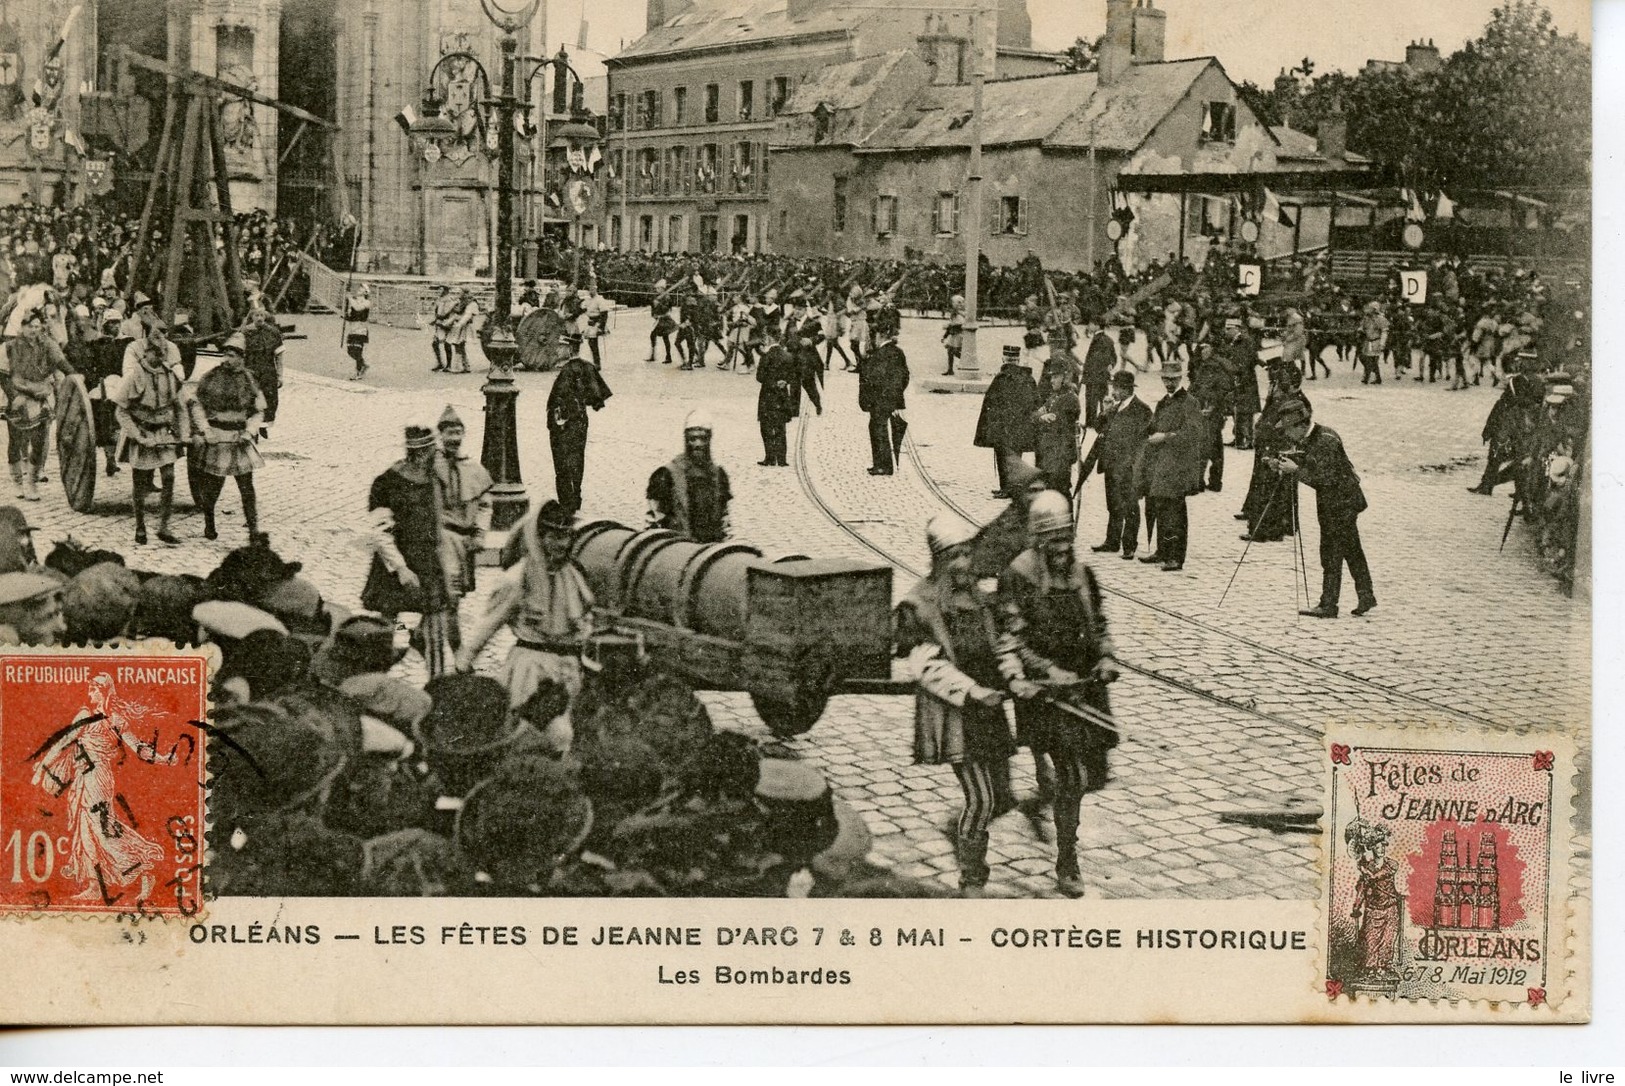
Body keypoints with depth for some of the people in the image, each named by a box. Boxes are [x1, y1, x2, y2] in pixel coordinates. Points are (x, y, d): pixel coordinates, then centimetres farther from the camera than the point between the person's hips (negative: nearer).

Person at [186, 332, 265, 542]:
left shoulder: (248, 380, 3)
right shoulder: (211, 377, -3)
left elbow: (258, 411, 11)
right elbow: (195, 403, 4)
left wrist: (250, 431, -4)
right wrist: (204, 429, -7)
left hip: (240, 438, 1)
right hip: (216, 437, -1)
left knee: (247, 487, 0)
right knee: (211, 485, 3)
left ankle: (254, 529, 5)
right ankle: (209, 524, 24)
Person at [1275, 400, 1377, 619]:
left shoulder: (1326, 440, -22)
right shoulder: (1305, 441, 7)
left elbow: (1326, 478, -25)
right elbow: (1309, 471, 13)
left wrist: (1296, 470, -24)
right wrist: (1282, 467, -2)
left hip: (1342, 501, -10)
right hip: (1329, 502, 10)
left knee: (1332, 553, -8)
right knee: (1351, 551, 14)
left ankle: (1328, 605, -6)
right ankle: (1366, 597, 22)